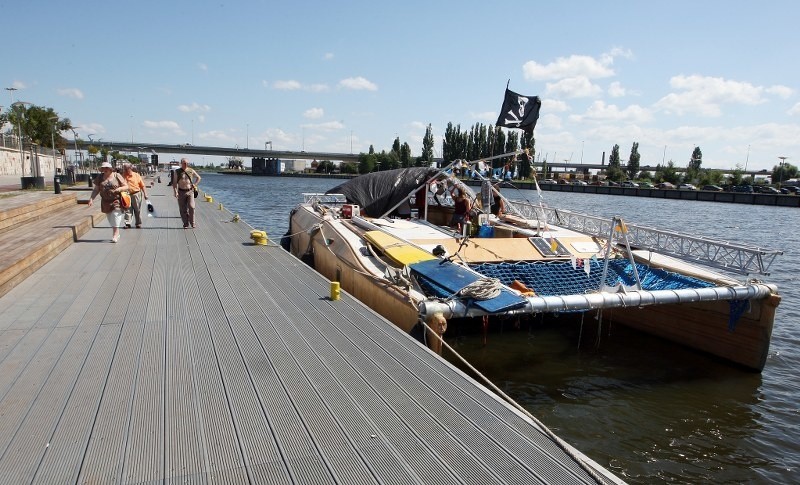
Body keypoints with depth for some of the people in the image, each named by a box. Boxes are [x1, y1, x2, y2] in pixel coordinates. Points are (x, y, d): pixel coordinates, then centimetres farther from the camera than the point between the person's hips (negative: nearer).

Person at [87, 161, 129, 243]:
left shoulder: (117, 176, -3)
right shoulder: (100, 177, 6)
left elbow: (126, 186, -2)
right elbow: (96, 189, 8)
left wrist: (119, 189, -21)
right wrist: (91, 198, -3)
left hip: (116, 201, -4)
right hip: (106, 202, 4)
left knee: (115, 216, -12)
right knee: (110, 220, 9)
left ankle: (115, 235, -8)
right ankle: (117, 234, 22)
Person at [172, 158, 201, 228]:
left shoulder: (191, 171, 4)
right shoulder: (177, 172, 1)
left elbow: (198, 177, 20)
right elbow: (174, 183, -1)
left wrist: (195, 184, 6)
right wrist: (175, 192, -12)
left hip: (190, 191, 0)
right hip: (181, 192, 0)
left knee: (191, 207, -12)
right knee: (183, 209, 2)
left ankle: (192, 223, 0)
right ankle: (185, 224, 11)